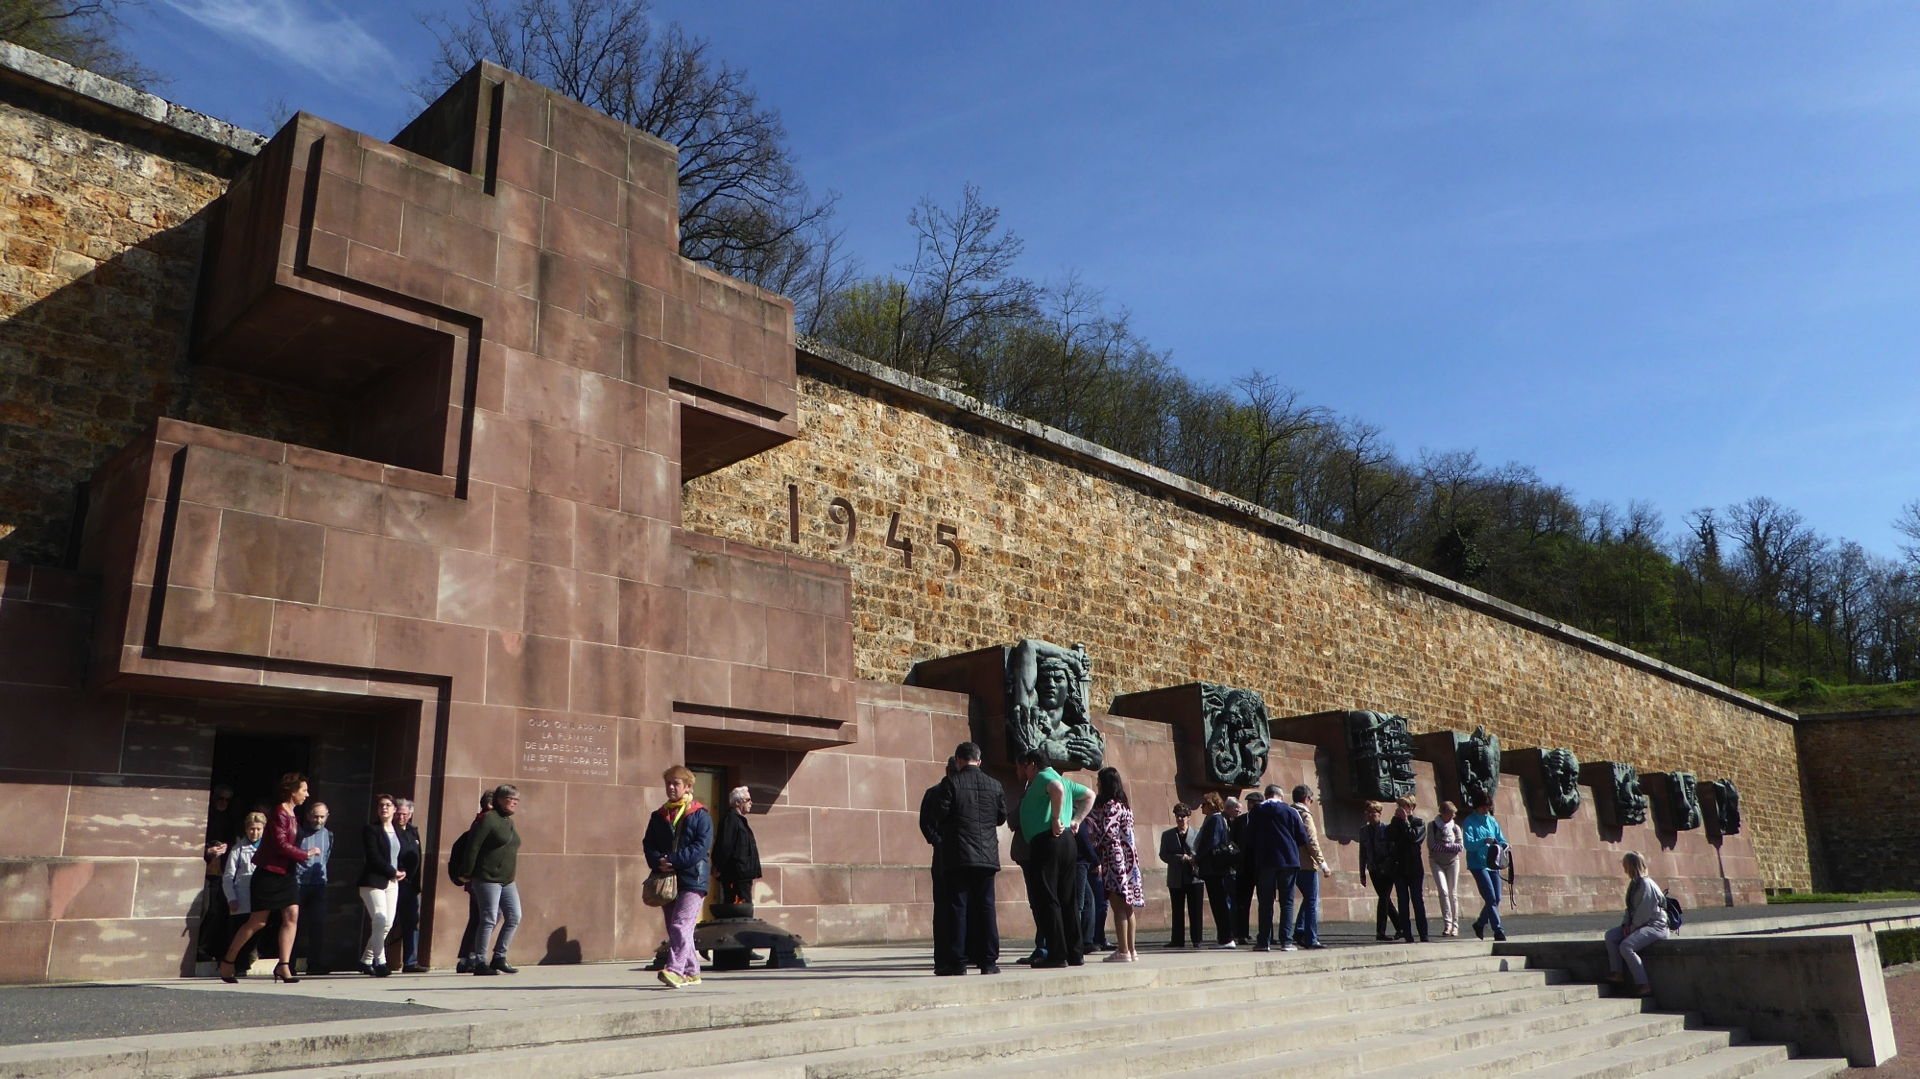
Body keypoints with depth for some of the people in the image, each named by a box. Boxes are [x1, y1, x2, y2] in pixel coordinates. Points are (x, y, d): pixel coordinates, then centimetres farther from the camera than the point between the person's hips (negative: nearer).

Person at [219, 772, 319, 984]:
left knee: (292, 915, -5)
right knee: (258, 921, 0)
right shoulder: (279, 813, -14)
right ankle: (227, 962, 18)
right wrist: (306, 854, -12)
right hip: (269, 873, -8)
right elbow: (281, 845, -20)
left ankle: (283, 966, -4)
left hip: (285, 874, 8)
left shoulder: (292, 815, 13)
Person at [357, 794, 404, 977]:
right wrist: (393, 872, -10)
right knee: (380, 920, -16)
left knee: (387, 924, 5)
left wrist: (402, 871, 3)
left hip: (392, 883, 7)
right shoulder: (370, 830, -2)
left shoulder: (397, 831, 17)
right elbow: (374, 857, -11)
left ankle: (366, 961, 18)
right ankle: (379, 962, -10)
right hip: (374, 882, -6)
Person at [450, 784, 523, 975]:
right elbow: (472, 847, -14)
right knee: (489, 919, -6)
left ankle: (499, 958, 14)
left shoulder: (509, 822, 16)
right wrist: (466, 874, -11)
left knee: (514, 917, 4)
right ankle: (479, 963, 3)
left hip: (507, 881, 8)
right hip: (487, 879, -8)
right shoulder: (488, 819, -11)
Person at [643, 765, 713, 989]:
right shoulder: (658, 816, 16)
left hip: (692, 880, -6)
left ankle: (675, 970, -25)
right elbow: (648, 844, 10)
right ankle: (692, 972, 20)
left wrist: (672, 860, -19)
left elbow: (701, 847, -11)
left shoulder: (700, 815, -2)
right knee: (673, 929, 10)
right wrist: (658, 862, -12)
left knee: (680, 925, -18)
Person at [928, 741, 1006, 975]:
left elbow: (938, 817, -7)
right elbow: (1002, 817, 11)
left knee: (957, 906, 1)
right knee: (986, 906, 7)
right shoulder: (994, 785, 5)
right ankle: (988, 960, 6)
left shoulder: (951, 784, -6)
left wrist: (942, 833, 14)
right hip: (987, 855, 3)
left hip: (958, 855, -3)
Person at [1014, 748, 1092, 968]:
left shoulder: (1042, 777, -4)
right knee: (1066, 900, 12)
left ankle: (1057, 954, -8)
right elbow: (1089, 795, 32)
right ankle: (1075, 953, 14)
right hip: (1066, 841, 9)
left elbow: (1057, 789, -27)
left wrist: (1056, 820, -20)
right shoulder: (1060, 778, 22)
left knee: (1044, 900, -6)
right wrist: (1074, 820, 21)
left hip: (1046, 841, -9)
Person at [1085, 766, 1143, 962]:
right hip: (1127, 857, 9)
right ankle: (1132, 949, 13)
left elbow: (1105, 832, -18)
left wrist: (1086, 815, -10)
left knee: (1119, 906, -7)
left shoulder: (1110, 805, -12)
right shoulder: (1123, 804, 17)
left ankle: (1123, 951, -7)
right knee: (1127, 906, 10)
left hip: (1114, 857, -9)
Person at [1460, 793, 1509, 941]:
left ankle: (1480, 924, 26)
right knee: (1490, 898, -12)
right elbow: (1468, 844, -14)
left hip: (1492, 865, 6)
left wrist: (1505, 845, -8)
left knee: (1496, 899, 7)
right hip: (1478, 864, -6)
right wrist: (1484, 841, -29)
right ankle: (1498, 930, -9)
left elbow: (1501, 839, 15)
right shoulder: (1470, 822, -4)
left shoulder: (1492, 821, 13)